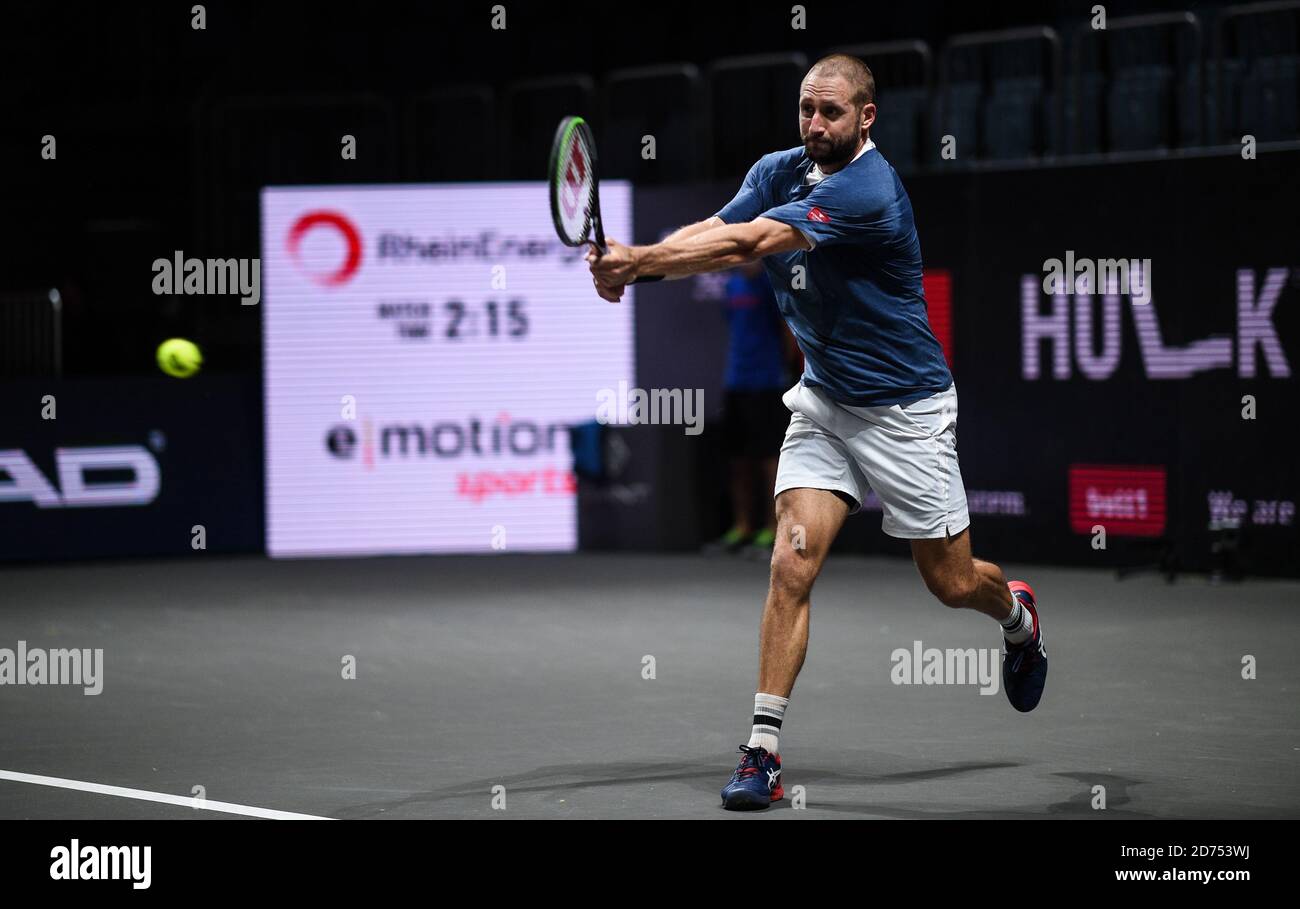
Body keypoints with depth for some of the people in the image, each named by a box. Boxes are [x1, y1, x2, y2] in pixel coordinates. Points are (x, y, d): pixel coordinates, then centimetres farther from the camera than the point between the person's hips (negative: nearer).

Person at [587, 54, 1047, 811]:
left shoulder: (868, 191, -26)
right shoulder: (780, 172, -1)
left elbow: (746, 245, -34)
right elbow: (710, 234, -15)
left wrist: (642, 260, -40)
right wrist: (631, 260, -35)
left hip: (905, 409, -5)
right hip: (824, 401, 5)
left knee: (952, 582, 10)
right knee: (793, 564, -12)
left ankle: (1018, 613, 47)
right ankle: (763, 750, -13)